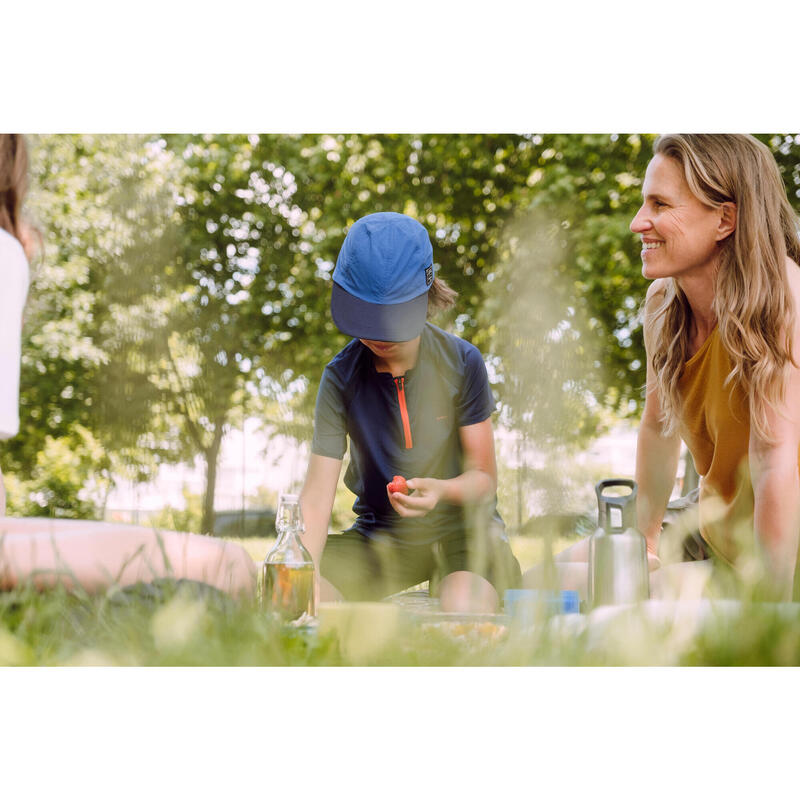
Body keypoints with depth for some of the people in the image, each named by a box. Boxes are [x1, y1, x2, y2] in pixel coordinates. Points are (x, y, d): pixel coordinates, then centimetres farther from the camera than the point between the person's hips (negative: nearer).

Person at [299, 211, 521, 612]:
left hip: (460, 525, -2)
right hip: (378, 534, 2)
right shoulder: (341, 377, -10)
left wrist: (441, 490, -31)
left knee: (464, 608, -35)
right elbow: (317, 493, -16)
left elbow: (483, 475, -6)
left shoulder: (461, 362, -12)